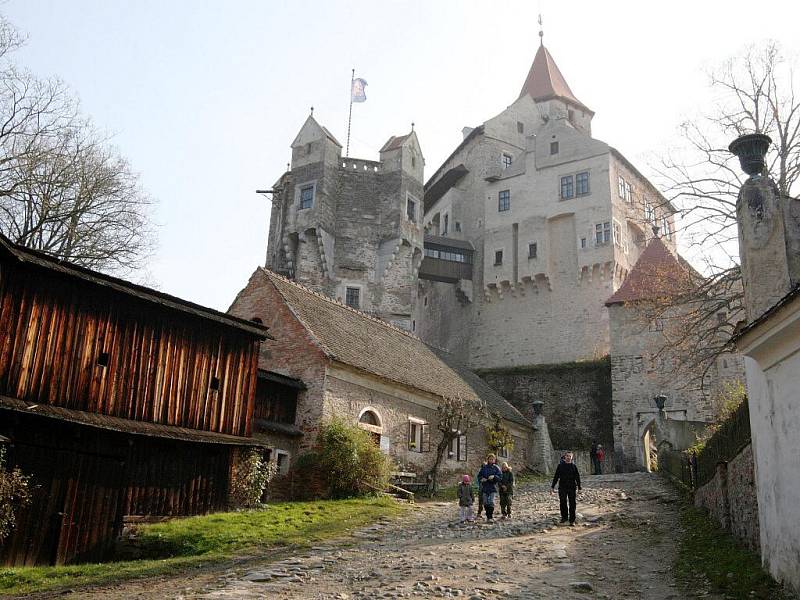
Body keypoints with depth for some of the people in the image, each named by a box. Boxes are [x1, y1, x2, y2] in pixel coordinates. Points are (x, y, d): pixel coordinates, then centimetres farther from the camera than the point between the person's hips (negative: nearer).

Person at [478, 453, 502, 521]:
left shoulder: (496, 468, 1)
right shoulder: (484, 467, 7)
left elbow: (500, 477, -3)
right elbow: (479, 476, 9)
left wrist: (494, 476, -20)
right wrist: (481, 479, -12)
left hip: (493, 488, -3)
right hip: (485, 488, 3)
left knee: (491, 503, -12)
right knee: (485, 503, 6)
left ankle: (490, 517, -8)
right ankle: (488, 516, 20)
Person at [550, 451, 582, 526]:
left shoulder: (574, 467, 6)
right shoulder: (560, 466, 6)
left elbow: (577, 478, 8)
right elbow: (556, 477, 9)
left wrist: (579, 488, 0)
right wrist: (552, 487, 5)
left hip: (572, 488, 0)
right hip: (562, 488, 0)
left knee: (572, 504, 0)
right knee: (562, 503, -1)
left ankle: (572, 521, 6)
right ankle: (564, 517, 19)